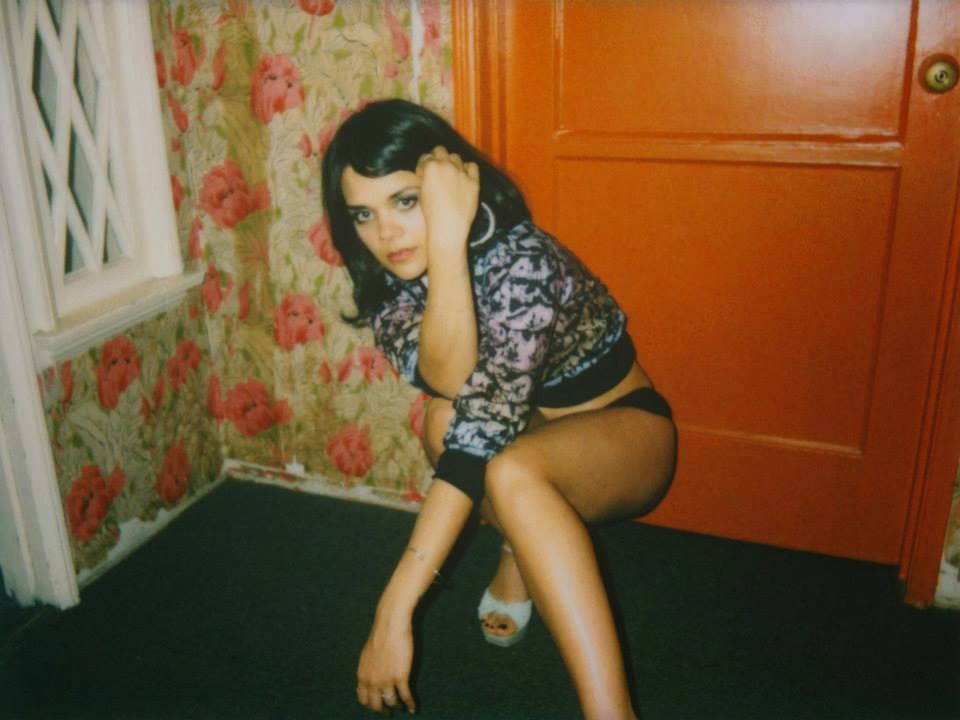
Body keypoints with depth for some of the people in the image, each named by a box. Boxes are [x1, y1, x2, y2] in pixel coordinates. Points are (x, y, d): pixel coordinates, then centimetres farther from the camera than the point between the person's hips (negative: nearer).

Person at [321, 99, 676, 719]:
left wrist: (395, 610, -40)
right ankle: (525, 550, -1)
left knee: (513, 470, -38)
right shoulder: (384, 278, -12)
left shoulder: (520, 261, -30)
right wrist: (445, 241, -41)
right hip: (525, 429, 6)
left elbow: (481, 436, -38)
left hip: (624, 431, -5)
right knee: (447, 414, -28)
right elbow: (444, 378, -32)